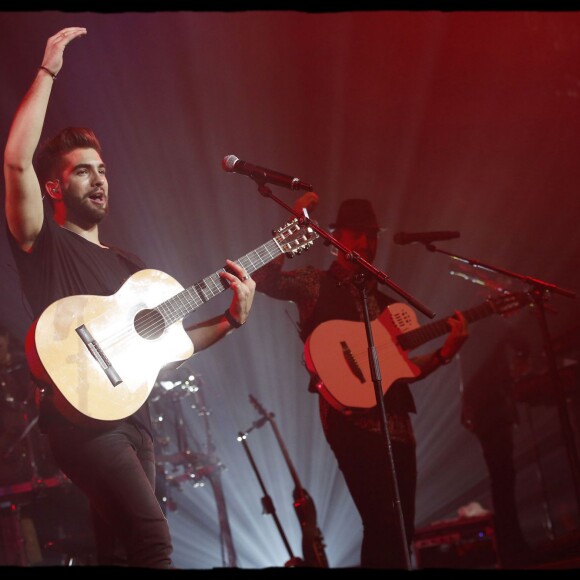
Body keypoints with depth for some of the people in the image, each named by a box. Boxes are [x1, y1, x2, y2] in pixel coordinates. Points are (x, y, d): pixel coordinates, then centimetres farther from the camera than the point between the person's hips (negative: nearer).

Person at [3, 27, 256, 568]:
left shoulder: (126, 263, 23)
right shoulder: (43, 243, 3)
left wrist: (229, 320, 7)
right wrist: (48, 70, -11)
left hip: (132, 419, 8)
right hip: (82, 415, -8)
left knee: (119, 552, 8)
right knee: (153, 539, -23)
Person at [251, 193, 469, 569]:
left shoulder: (383, 301, 22)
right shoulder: (315, 284, 5)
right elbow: (265, 281, -15)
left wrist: (444, 353, 3)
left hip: (395, 422, 7)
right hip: (351, 416, -7)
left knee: (401, 530, 7)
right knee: (386, 526, -17)